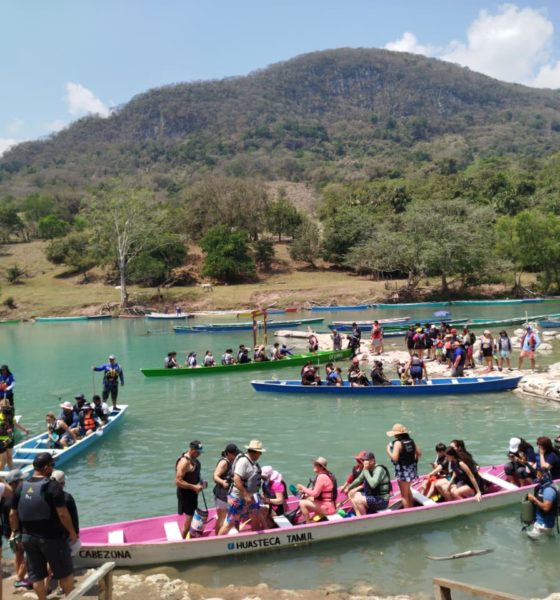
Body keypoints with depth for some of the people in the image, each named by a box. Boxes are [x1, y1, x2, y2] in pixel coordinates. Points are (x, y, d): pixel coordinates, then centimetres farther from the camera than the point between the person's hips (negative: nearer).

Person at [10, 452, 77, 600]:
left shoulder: (21, 488, 0)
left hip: (28, 538, 5)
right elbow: (62, 513, -20)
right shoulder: (53, 486, -18)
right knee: (65, 572, 11)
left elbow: (13, 514, 5)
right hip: (52, 537, -5)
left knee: (36, 574, 16)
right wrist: (72, 531, -8)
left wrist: (16, 532, 18)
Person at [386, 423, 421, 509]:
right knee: (408, 491, 26)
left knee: (404, 494, 4)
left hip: (402, 470, -8)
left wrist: (388, 450, -8)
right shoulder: (411, 441, 2)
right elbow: (419, 453, 7)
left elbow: (394, 458, -22)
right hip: (411, 469, 8)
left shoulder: (398, 443, -18)